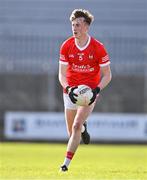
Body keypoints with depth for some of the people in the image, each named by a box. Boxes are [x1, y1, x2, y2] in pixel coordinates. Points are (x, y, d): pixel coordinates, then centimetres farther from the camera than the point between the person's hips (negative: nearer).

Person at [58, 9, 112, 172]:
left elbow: (107, 75, -5)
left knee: (76, 126, -18)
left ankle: (66, 163, -14)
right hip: (71, 91, 3)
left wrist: (97, 90, -22)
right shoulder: (66, 46, -7)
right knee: (72, 132, 9)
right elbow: (62, 74, -3)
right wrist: (68, 89, -23)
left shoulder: (98, 48, -12)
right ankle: (83, 128, 47)